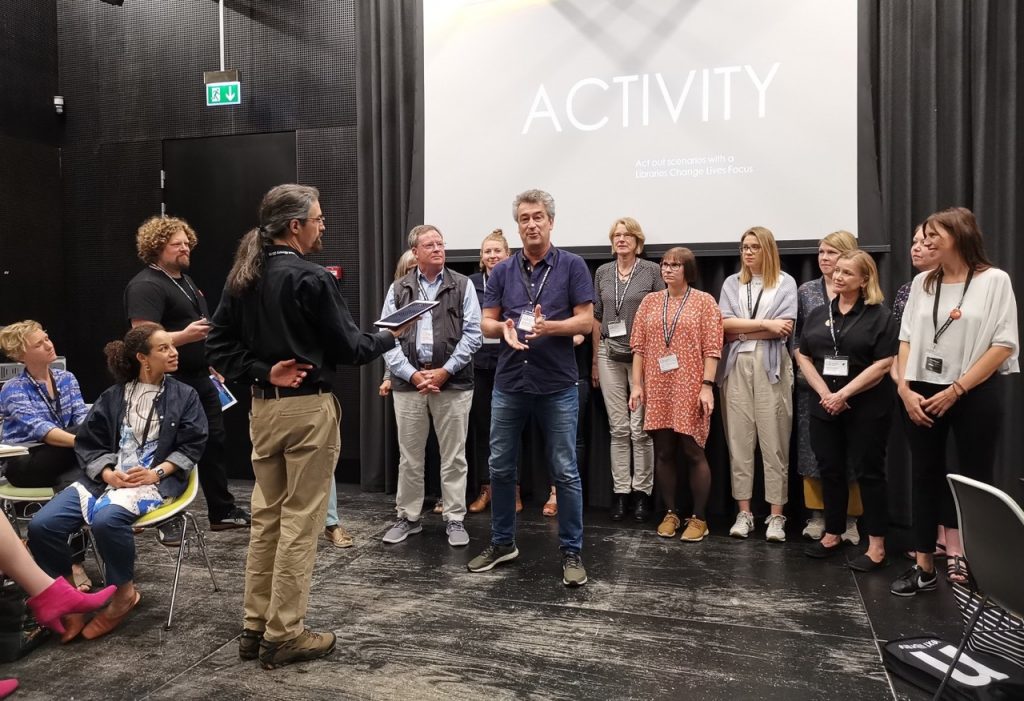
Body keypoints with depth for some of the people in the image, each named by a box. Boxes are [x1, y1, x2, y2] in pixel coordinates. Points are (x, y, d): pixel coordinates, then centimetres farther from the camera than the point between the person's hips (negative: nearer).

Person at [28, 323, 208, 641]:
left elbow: (191, 446, 1)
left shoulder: (185, 395, 6)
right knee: (42, 525, -18)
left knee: (107, 520, -34)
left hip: (155, 481, -4)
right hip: (105, 478, 4)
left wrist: (156, 472, -14)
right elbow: (88, 443, 10)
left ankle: (124, 594, -10)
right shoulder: (113, 397, 13)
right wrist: (108, 473, -9)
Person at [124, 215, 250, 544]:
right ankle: (167, 520, 15)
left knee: (214, 442, 13)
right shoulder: (146, 285, -14)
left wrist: (212, 366, 22)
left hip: (200, 379, 9)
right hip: (170, 385, -9)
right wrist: (185, 336, -34)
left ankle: (223, 511, 25)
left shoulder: (185, 280, 16)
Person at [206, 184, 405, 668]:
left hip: (263, 406, 7)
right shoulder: (311, 279, -15)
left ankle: (255, 628, 25)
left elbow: (218, 343, 4)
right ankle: (283, 634, 12)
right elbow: (347, 348, -11)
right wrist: (389, 337, 6)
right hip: (308, 408, -7)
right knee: (298, 522, 2)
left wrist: (263, 373, -2)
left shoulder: (243, 277, 6)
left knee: (265, 517, 15)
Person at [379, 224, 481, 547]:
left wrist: (445, 371, -11)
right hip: (408, 383, 2)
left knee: (453, 456, 5)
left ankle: (455, 519, 17)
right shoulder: (398, 289, 9)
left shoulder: (462, 285, 4)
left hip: (453, 382, -1)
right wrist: (412, 374, -10)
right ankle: (408, 517, 23)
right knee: (409, 457, 10)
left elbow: (472, 334, -3)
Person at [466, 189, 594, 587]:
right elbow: (486, 323, 7)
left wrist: (548, 326, -23)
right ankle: (502, 543, 28)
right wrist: (503, 327, -16)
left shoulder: (572, 266, -1)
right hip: (509, 383, 4)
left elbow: (585, 321, -6)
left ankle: (571, 552, 15)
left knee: (565, 472, 2)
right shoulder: (502, 271, 9)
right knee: (500, 467, 11)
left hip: (558, 385, -3)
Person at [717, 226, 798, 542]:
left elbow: (785, 329, -5)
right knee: (739, 440, 2)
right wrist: (765, 325, -7)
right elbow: (725, 324, 0)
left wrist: (741, 331, -4)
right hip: (737, 366, 2)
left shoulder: (785, 283, 7)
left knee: (774, 442, -2)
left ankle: (776, 515, 5)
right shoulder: (732, 283, 14)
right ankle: (744, 512, 10)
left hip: (771, 366, -2)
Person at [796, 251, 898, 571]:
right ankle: (832, 535, 24)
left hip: (867, 408, -5)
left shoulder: (879, 316, -5)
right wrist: (825, 393, -7)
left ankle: (876, 546, 9)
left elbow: (883, 365, -12)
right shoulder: (818, 314, 10)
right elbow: (803, 357, 6)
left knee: (868, 472, 1)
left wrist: (844, 394, -16)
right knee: (831, 471, 11)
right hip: (825, 407, 5)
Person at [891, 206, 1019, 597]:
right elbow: (907, 339, 7)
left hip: (976, 394, -4)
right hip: (924, 394, 4)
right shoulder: (922, 283, 9)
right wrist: (905, 389, -6)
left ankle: (971, 557, 17)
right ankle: (924, 567, 15)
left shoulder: (994, 280, -4)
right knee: (924, 479, 7)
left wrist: (956, 390, -14)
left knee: (974, 481, 4)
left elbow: (1004, 344, -9)